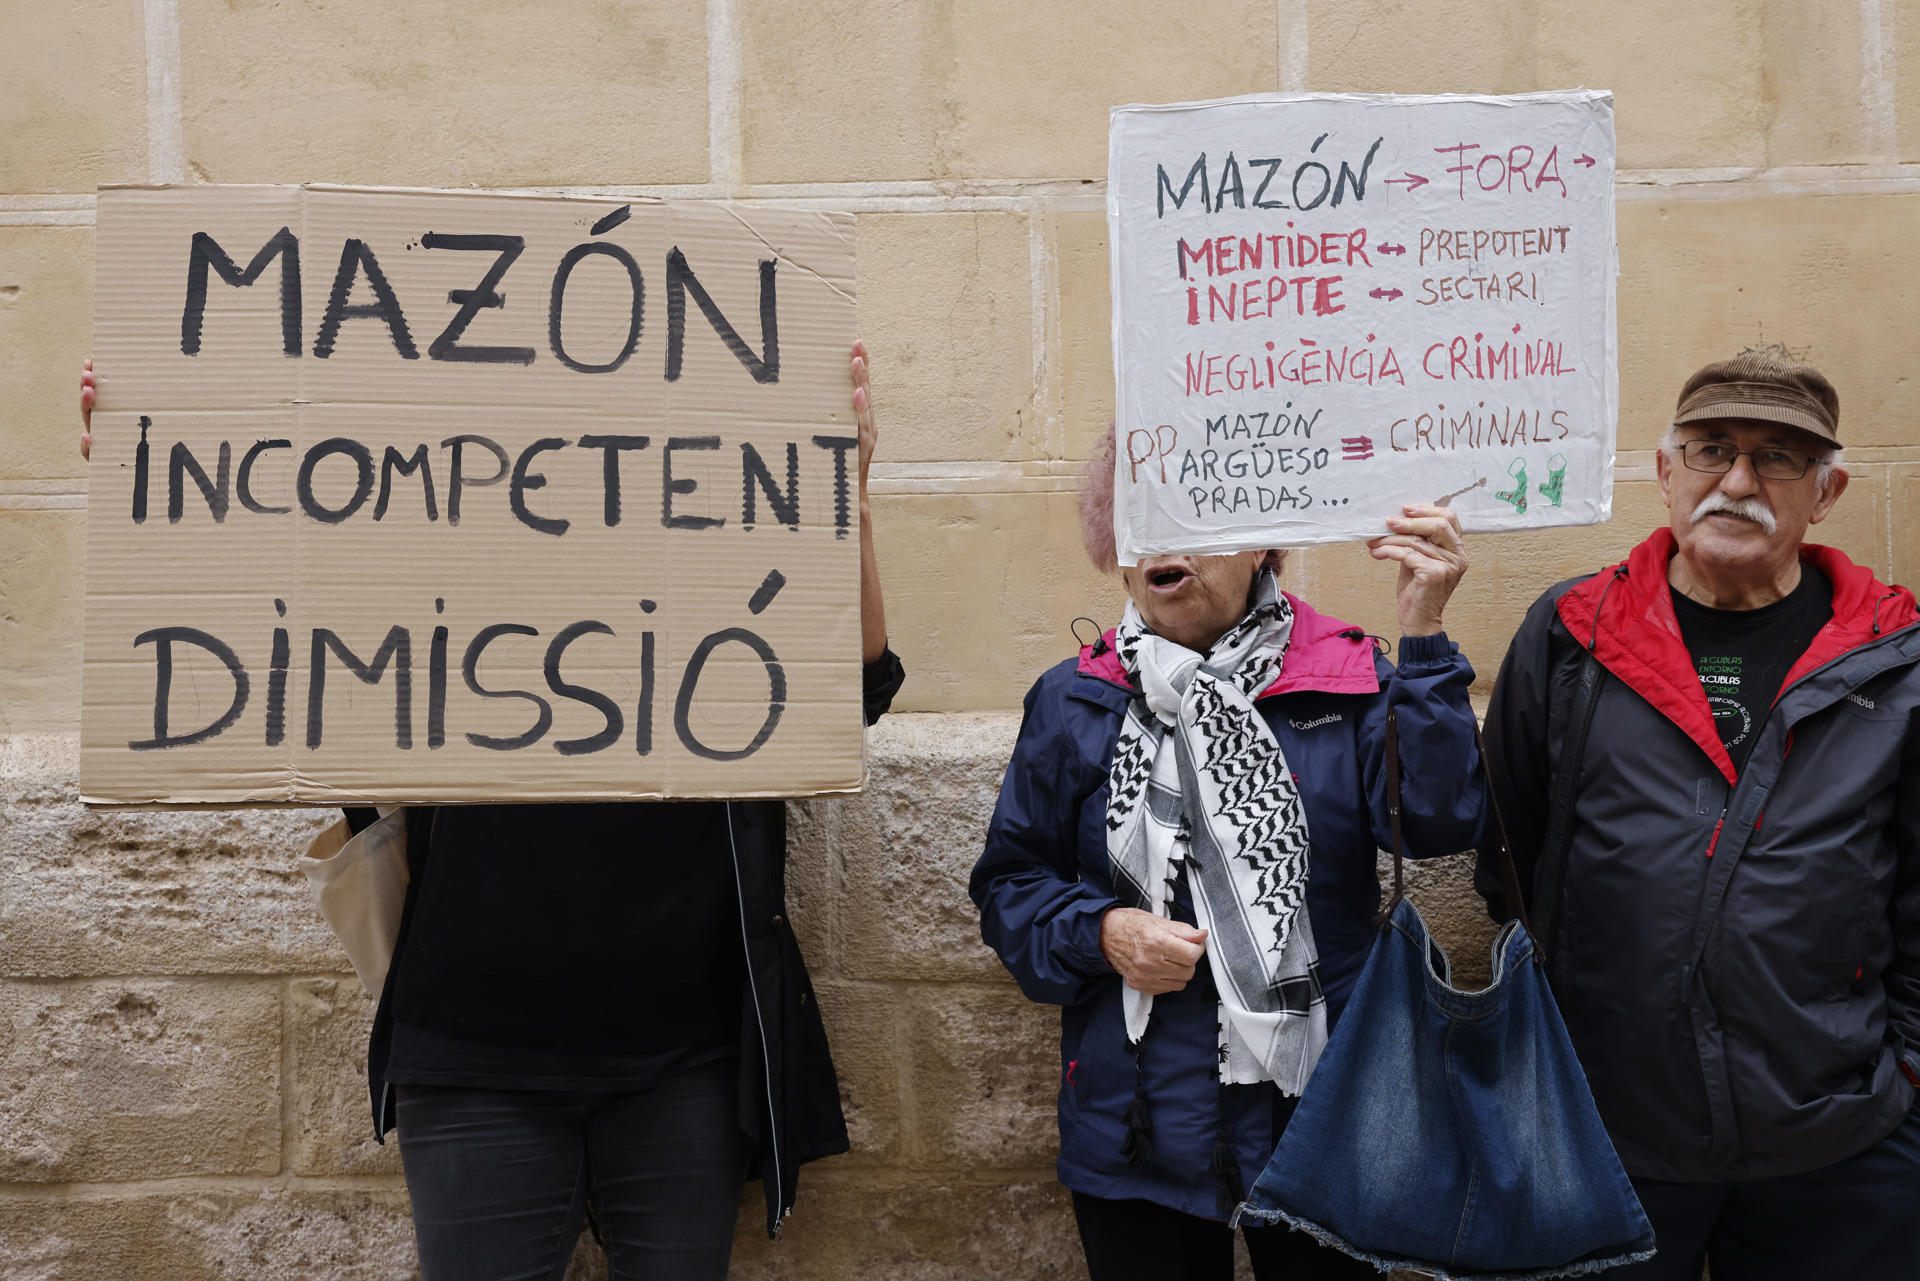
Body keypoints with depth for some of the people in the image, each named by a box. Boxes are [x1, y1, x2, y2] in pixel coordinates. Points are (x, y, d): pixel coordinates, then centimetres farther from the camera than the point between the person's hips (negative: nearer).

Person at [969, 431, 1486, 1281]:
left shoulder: (1346, 682, -3)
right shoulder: (1074, 703, 1)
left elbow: (1438, 824, -17)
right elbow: (1009, 880, 6)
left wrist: (1423, 638, -23)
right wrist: (1099, 932, -13)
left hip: (1320, 1116, 0)